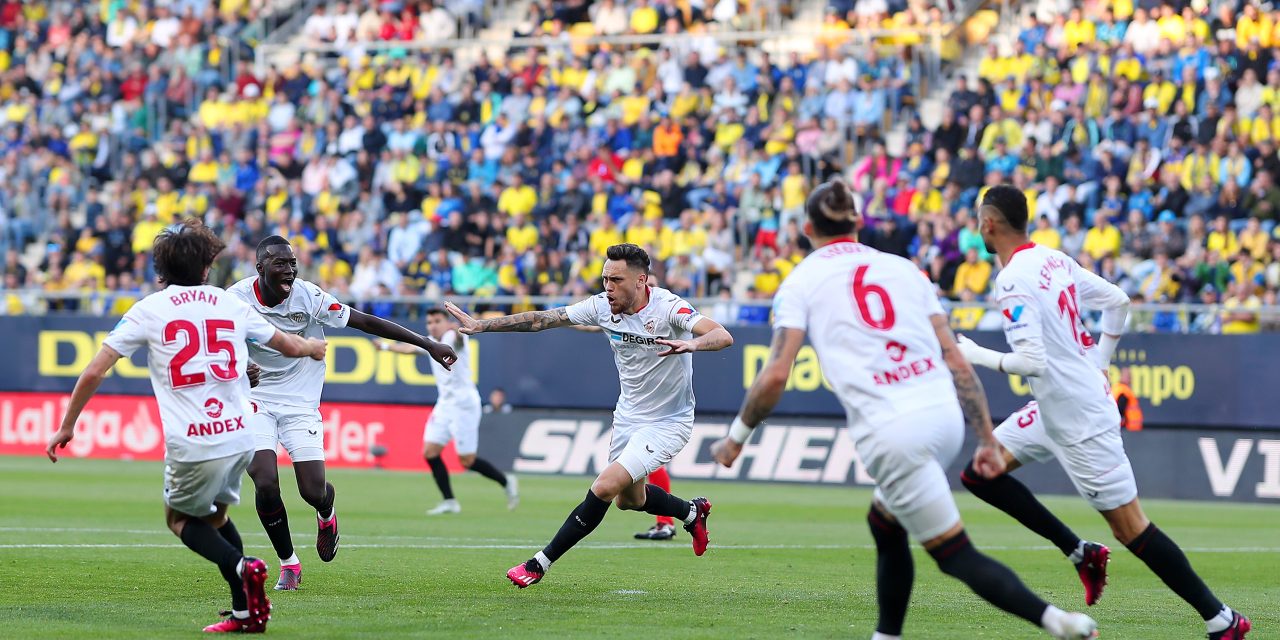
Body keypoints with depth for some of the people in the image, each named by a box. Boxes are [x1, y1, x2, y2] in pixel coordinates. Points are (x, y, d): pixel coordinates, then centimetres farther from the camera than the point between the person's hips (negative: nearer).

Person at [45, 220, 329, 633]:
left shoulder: (149, 309, 3)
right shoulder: (230, 304, 13)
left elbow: (94, 372, 1)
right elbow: (287, 344, 28)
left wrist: (67, 427, 13)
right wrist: (313, 347, 52)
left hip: (192, 445, -4)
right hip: (240, 436, 4)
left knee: (180, 519, 20)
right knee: (214, 514, 26)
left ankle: (241, 568, -8)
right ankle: (246, 613, 15)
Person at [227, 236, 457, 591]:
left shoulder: (308, 296, -13)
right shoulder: (237, 297, -12)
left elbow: (365, 321, -8)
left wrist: (427, 344, -8)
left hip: (301, 403, 0)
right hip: (254, 400, 0)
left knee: (314, 493, -9)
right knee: (265, 484, -17)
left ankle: (326, 514, 33)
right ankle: (288, 562, 8)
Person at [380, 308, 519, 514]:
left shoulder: (451, 338, -13)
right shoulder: (430, 343, 12)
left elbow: (458, 337, -39)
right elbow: (410, 348, 34)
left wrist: (458, 331, -64)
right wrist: (387, 346, 47)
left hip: (464, 403, -8)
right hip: (445, 404, 8)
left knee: (468, 461, -6)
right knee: (430, 452, -2)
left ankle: (506, 482, 15)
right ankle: (449, 502, 5)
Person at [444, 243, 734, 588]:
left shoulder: (669, 308, -26)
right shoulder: (603, 306, -10)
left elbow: (723, 336, -39)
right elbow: (542, 319, -4)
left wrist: (692, 343, -60)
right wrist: (481, 325, -7)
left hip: (667, 423, -7)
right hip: (628, 415, 7)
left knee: (604, 487, -19)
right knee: (628, 499, 22)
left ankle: (540, 564, -8)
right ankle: (692, 512, 51)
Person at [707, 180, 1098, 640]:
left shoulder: (801, 283, 7)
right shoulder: (903, 269, 18)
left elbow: (776, 376, -3)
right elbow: (956, 361, 12)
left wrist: (736, 437, 11)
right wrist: (987, 439, 14)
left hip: (891, 436, -5)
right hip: (946, 416, 5)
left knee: (955, 553, 0)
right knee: (884, 523, 28)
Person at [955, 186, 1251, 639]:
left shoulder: (1012, 282, -21)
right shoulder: (1053, 259, 6)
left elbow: (1031, 361, -27)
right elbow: (1117, 301, 14)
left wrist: (976, 355, -13)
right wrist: (1096, 361, 19)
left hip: (1078, 420, -10)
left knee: (1131, 529, -4)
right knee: (979, 474, 12)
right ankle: (1080, 552, 14)